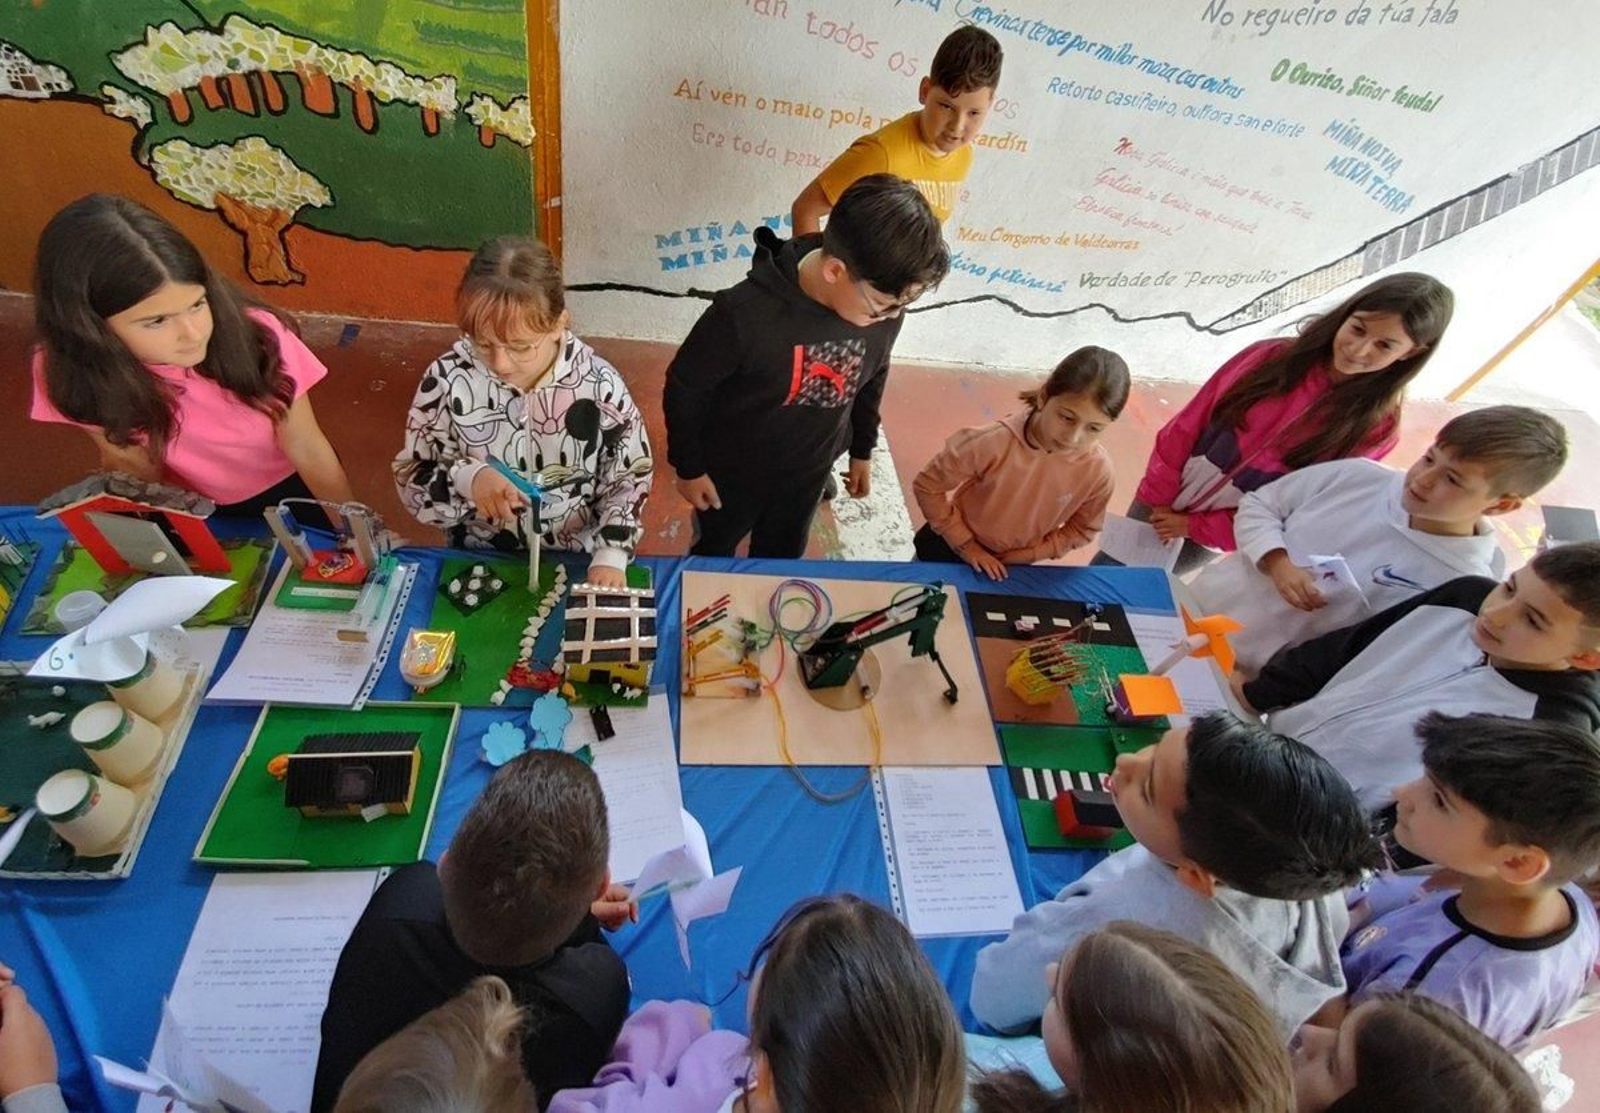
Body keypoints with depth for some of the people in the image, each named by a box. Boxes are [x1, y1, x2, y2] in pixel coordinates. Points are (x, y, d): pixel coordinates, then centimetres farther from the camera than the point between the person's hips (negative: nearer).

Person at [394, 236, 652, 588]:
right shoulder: (447, 378, -13)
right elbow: (410, 478, -3)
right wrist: (466, 479, -23)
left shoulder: (599, 385, -14)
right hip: (477, 562, 2)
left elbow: (630, 478, -1)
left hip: (576, 563, -1)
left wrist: (610, 556, -15)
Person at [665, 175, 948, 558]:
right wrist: (688, 466, -9)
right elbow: (685, 387, -20)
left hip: (808, 472, 4)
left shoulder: (884, 310, -20)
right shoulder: (746, 313, -36)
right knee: (713, 554, 25)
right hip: (731, 470, -3)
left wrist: (863, 450, 13)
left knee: (781, 562, 26)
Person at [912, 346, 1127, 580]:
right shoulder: (993, 443, -34)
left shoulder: (1097, 470, -25)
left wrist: (1028, 554, -13)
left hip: (1014, 565, 2)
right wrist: (966, 545, -18)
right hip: (949, 547, -2)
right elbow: (928, 486, -21)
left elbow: (1081, 530, -5)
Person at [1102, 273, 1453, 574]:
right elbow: (1185, 428, -6)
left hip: (1211, 536, -2)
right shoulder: (1272, 357, -11)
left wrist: (1194, 526, -14)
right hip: (1160, 504, 2)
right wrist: (1157, 498, -6)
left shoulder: (1376, 428, -14)